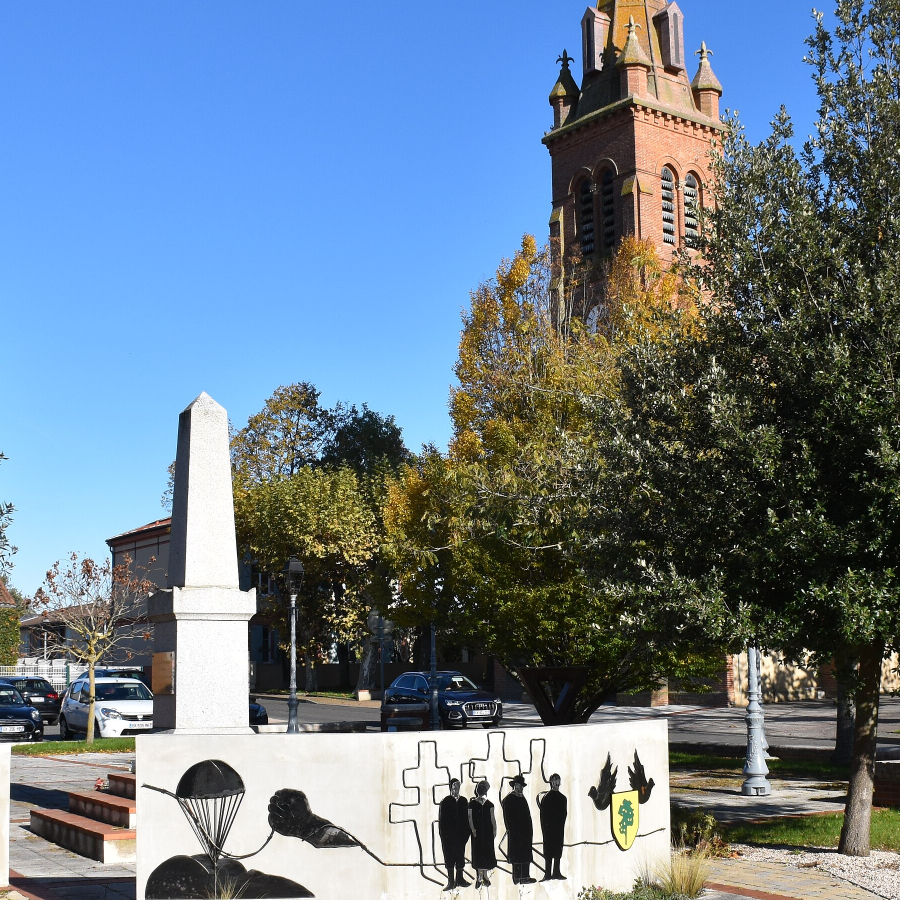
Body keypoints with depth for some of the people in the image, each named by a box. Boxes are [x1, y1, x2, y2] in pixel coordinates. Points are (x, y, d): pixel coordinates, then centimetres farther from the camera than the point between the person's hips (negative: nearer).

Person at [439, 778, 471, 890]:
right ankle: (451, 882, 8)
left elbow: (466, 818, 6)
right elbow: (441, 819, -4)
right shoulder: (445, 802, -4)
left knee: (460, 856, 10)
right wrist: (443, 834, -9)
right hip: (448, 835, -3)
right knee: (449, 857, 2)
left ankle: (460, 879, 21)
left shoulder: (463, 801, 5)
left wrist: (466, 832, -1)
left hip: (461, 835, 3)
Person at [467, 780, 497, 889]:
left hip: (488, 832, 3)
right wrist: (473, 829, -17)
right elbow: (470, 818, -6)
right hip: (477, 832, -2)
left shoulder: (489, 804, 5)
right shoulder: (472, 804, -2)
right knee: (478, 852, -1)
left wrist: (494, 830, -2)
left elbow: (492, 818, 5)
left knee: (487, 852, 4)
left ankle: (485, 875, 17)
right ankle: (479, 877, 5)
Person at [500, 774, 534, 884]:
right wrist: (511, 829, -16)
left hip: (526, 832, 8)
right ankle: (517, 878, -1)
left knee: (526, 855, 7)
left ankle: (525, 877, 11)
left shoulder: (522, 798, 17)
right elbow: (507, 817, -11)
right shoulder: (509, 799, -6)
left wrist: (530, 829, 13)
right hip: (516, 833, -8)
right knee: (517, 856, -5)